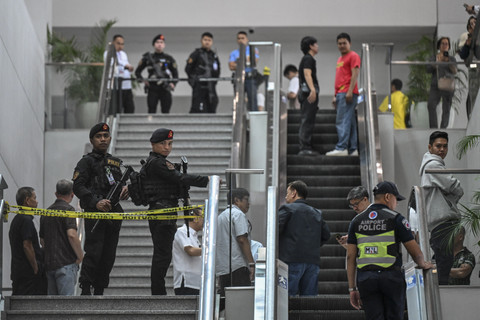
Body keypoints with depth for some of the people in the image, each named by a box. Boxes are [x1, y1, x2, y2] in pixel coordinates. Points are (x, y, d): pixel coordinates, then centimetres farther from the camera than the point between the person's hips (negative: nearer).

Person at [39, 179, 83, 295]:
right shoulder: (68, 209, -8)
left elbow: (42, 240, 21)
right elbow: (71, 234, -19)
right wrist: (80, 255, -8)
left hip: (49, 264, 7)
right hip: (66, 263, -7)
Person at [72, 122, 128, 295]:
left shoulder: (115, 162, 20)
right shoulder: (87, 161, 0)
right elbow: (78, 187, -10)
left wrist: (124, 190, 4)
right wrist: (96, 202, -22)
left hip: (114, 213, 6)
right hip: (94, 214, -6)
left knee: (108, 256, 6)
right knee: (93, 253, -12)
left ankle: (99, 292, 12)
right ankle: (85, 291, -8)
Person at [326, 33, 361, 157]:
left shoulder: (353, 56, -3)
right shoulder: (340, 59, 25)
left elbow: (355, 74, -12)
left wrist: (350, 91, -20)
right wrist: (335, 96, 22)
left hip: (347, 93, -9)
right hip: (340, 93, 9)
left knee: (342, 121, -15)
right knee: (350, 122, 6)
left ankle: (341, 148, -20)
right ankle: (353, 149, 5)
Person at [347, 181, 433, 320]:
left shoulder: (357, 221, 10)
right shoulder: (396, 219, -2)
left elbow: (350, 256, 6)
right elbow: (414, 250, 0)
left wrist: (352, 288, 7)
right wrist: (423, 264, 23)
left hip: (366, 279, 3)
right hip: (392, 277, -3)